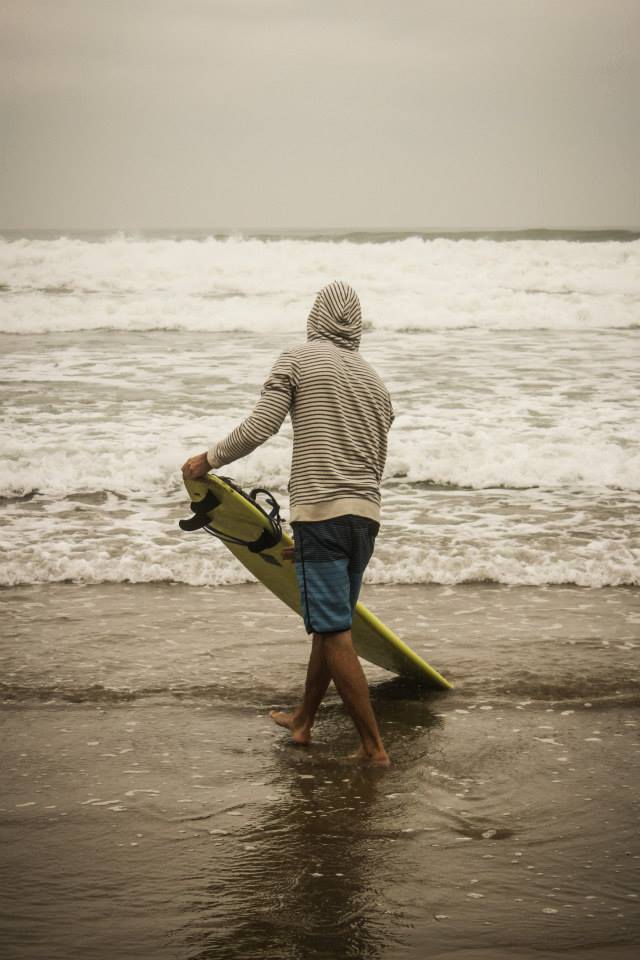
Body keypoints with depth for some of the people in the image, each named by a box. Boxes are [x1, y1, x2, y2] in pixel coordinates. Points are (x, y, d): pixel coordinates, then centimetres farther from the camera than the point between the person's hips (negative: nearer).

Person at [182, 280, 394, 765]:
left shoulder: (298, 359, 0)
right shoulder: (376, 382, 18)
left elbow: (258, 429, -7)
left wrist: (208, 461, 9)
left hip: (321, 512, -7)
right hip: (366, 517, 7)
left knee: (335, 634, -5)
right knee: (329, 623, 20)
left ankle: (375, 747, -6)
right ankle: (303, 720, 34)